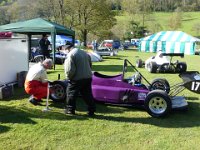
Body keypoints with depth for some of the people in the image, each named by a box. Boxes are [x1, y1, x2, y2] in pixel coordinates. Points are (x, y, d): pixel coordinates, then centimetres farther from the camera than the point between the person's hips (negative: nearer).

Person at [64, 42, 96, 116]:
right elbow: (90, 64, 20)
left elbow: (70, 70, -17)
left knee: (71, 93, 10)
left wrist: (68, 77, 0)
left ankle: (70, 109, 18)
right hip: (88, 77, 7)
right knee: (88, 94, 14)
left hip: (77, 79, -7)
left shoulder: (70, 55, -12)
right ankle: (91, 110, 18)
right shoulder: (85, 53, 13)